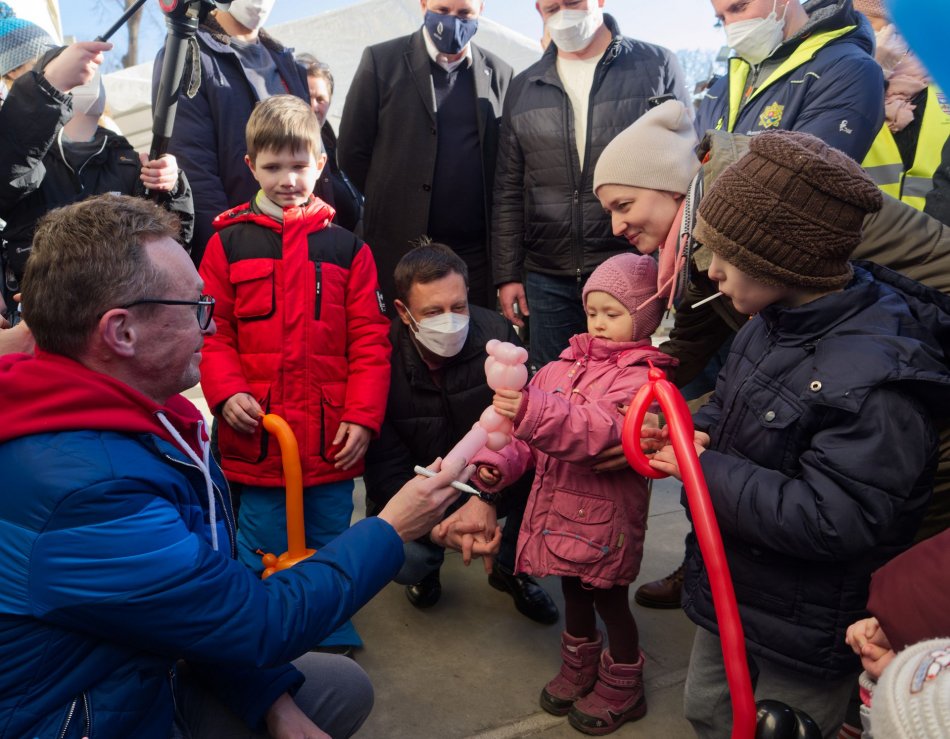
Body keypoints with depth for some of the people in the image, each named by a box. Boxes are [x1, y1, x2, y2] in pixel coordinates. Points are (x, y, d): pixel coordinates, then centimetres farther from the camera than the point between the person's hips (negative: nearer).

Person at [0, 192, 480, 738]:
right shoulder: (84, 492, -34)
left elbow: (215, 593, 2)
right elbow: (260, 623, -26)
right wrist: (390, 531, -14)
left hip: (152, 684, 8)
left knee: (345, 686, 11)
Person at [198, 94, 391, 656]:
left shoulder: (347, 246, 3)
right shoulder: (229, 242, 2)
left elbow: (370, 340, 1)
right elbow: (211, 332, 3)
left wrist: (363, 415, -7)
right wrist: (227, 390, -13)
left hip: (333, 440, 1)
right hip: (256, 436, 0)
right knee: (262, 556, 12)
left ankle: (335, 648, 37)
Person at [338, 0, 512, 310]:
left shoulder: (499, 73, 9)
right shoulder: (382, 60, 2)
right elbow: (352, 151, 4)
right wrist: (391, 204, 7)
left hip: (475, 252, 2)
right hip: (399, 247, -1)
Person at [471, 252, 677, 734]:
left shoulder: (639, 379, -17)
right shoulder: (564, 365, 5)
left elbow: (601, 429, -35)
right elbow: (528, 433, 10)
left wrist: (534, 412, -48)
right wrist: (499, 461, -8)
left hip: (604, 517, -7)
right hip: (559, 506, 7)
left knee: (608, 599, 12)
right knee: (574, 592, 24)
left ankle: (621, 689, 36)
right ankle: (579, 669, 47)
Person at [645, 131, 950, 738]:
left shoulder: (874, 378, -33)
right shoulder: (776, 317, -5)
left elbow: (828, 521, -33)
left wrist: (703, 472, -27)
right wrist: (701, 432, -10)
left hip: (808, 626, -8)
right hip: (732, 585, 8)